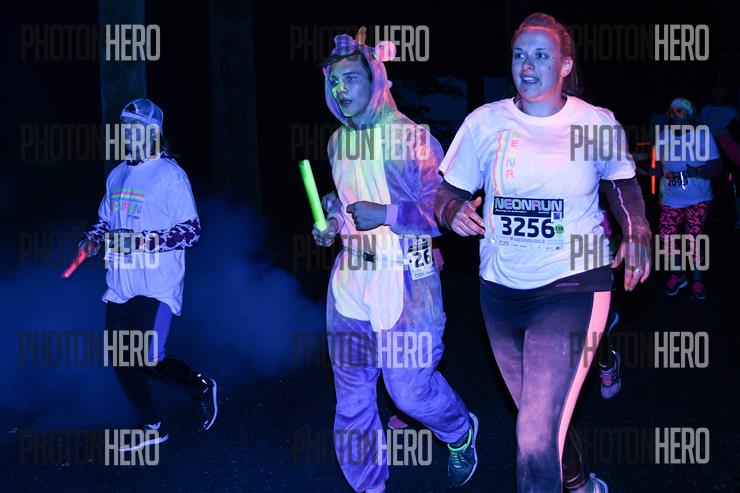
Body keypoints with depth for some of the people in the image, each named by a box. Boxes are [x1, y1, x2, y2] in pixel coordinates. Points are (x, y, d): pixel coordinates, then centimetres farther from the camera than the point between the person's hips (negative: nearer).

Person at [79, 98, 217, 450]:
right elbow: (105, 220, 25)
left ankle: (201, 387, 13)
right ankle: (151, 428, 24)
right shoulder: (117, 175, 14)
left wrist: (143, 240, -21)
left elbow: (191, 230, -12)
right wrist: (94, 239, 2)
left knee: (148, 360, -16)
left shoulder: (170, 175, -7)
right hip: (120, 286, 7)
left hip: (158, 286, -7)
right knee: (121, 360, 7)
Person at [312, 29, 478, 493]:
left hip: (404, 283, -6)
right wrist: (330, 226, 10)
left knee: (410, 389, 2)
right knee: (352, 398, 8)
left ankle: (461, 432, 35)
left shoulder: (411, 137, -11)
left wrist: (385, 214, -23)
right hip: (350, 280, 6)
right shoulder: (339, 140, 11)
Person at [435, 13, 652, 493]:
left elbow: (622, 184, 13)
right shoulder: (485, 121, -2)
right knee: (545, 416, 23)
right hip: (501, 288, 4)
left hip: (573, 287, -4)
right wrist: (453, 213, -18)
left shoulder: (598, 123, -6)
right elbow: (447, 193, 5)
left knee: (537, 440, -19)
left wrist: (637, 231, -5)